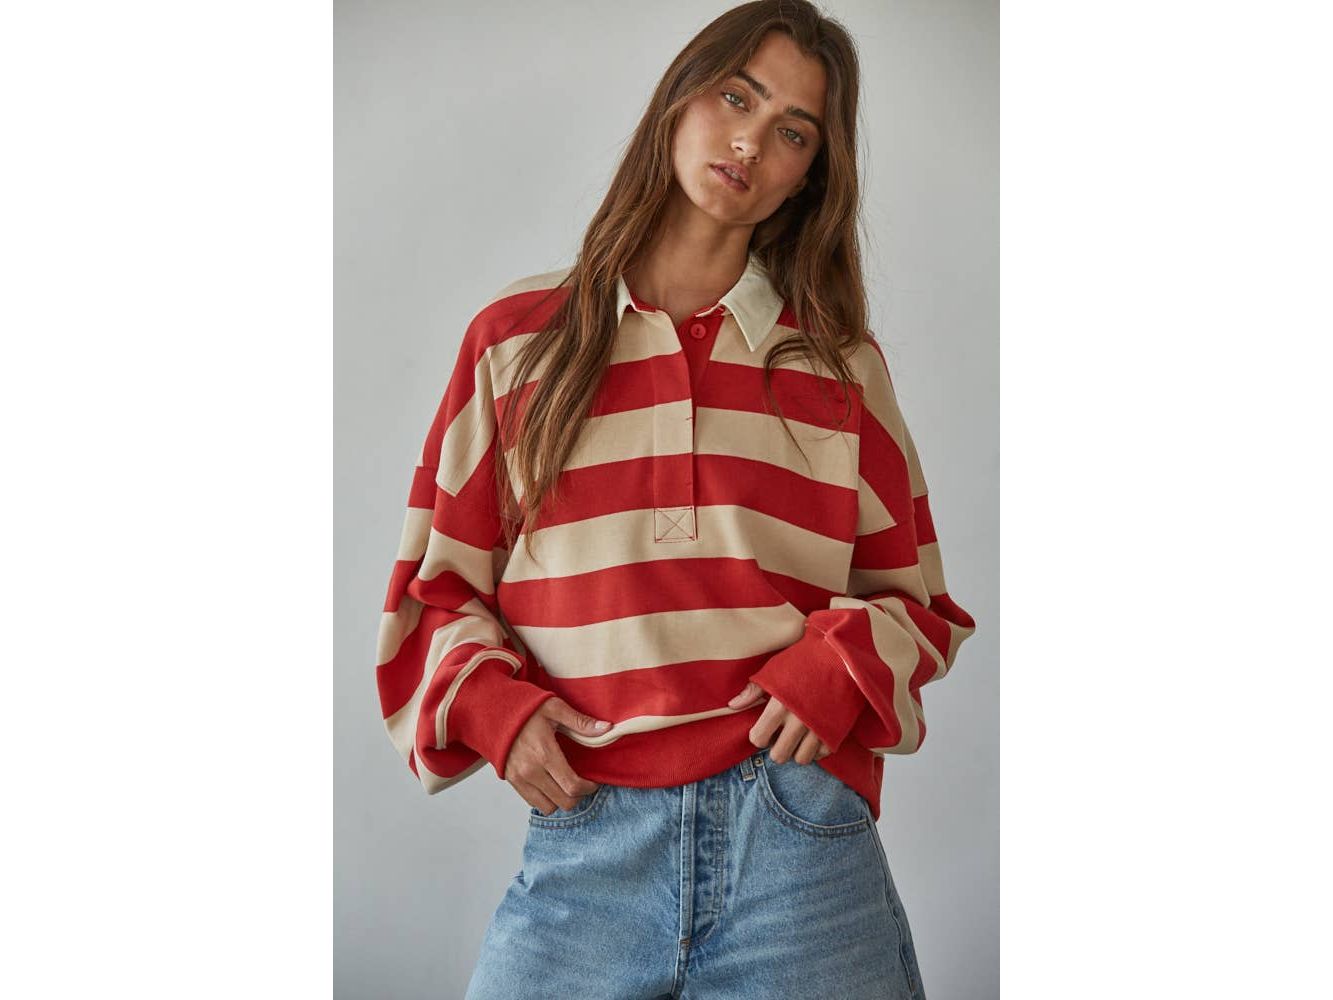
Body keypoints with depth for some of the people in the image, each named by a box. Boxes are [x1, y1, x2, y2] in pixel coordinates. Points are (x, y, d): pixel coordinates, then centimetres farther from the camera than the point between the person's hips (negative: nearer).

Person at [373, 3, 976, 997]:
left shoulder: (840, 363, 11)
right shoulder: (519, 340, 9)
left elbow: (913, 595, 13)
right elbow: (436, 586, 11)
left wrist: (843, 663, -7)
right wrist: (493, 702, -6)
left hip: (799, 843, 1)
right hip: (581, 846, 0)